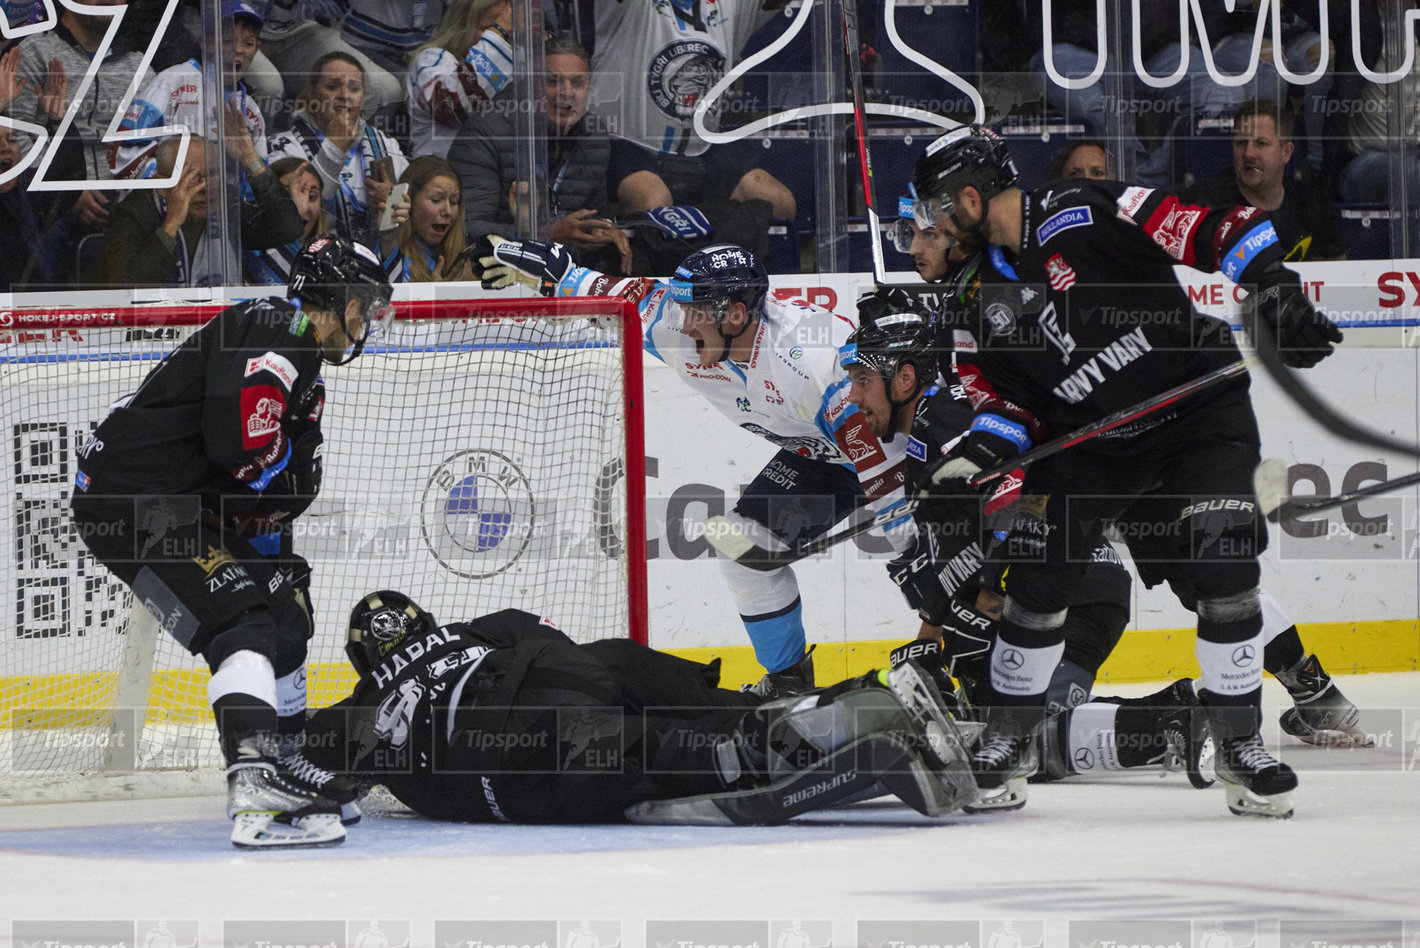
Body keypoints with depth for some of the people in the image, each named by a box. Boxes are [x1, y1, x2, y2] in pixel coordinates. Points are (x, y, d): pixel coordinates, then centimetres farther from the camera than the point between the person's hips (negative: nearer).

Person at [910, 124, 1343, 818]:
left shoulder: (1089, 214, -18)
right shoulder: (984, 298, 2)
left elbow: (1221, 233, -19)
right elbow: (1008, 398, 4)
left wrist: (1275, 292, -29)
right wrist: (981, 448, -15)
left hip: (1200, 404, -5)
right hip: (1092, 442, 6)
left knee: (1224, 564, -18)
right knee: (1039, 579, -1)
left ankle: (1239, 743, -5)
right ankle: (1004, 741, 18)